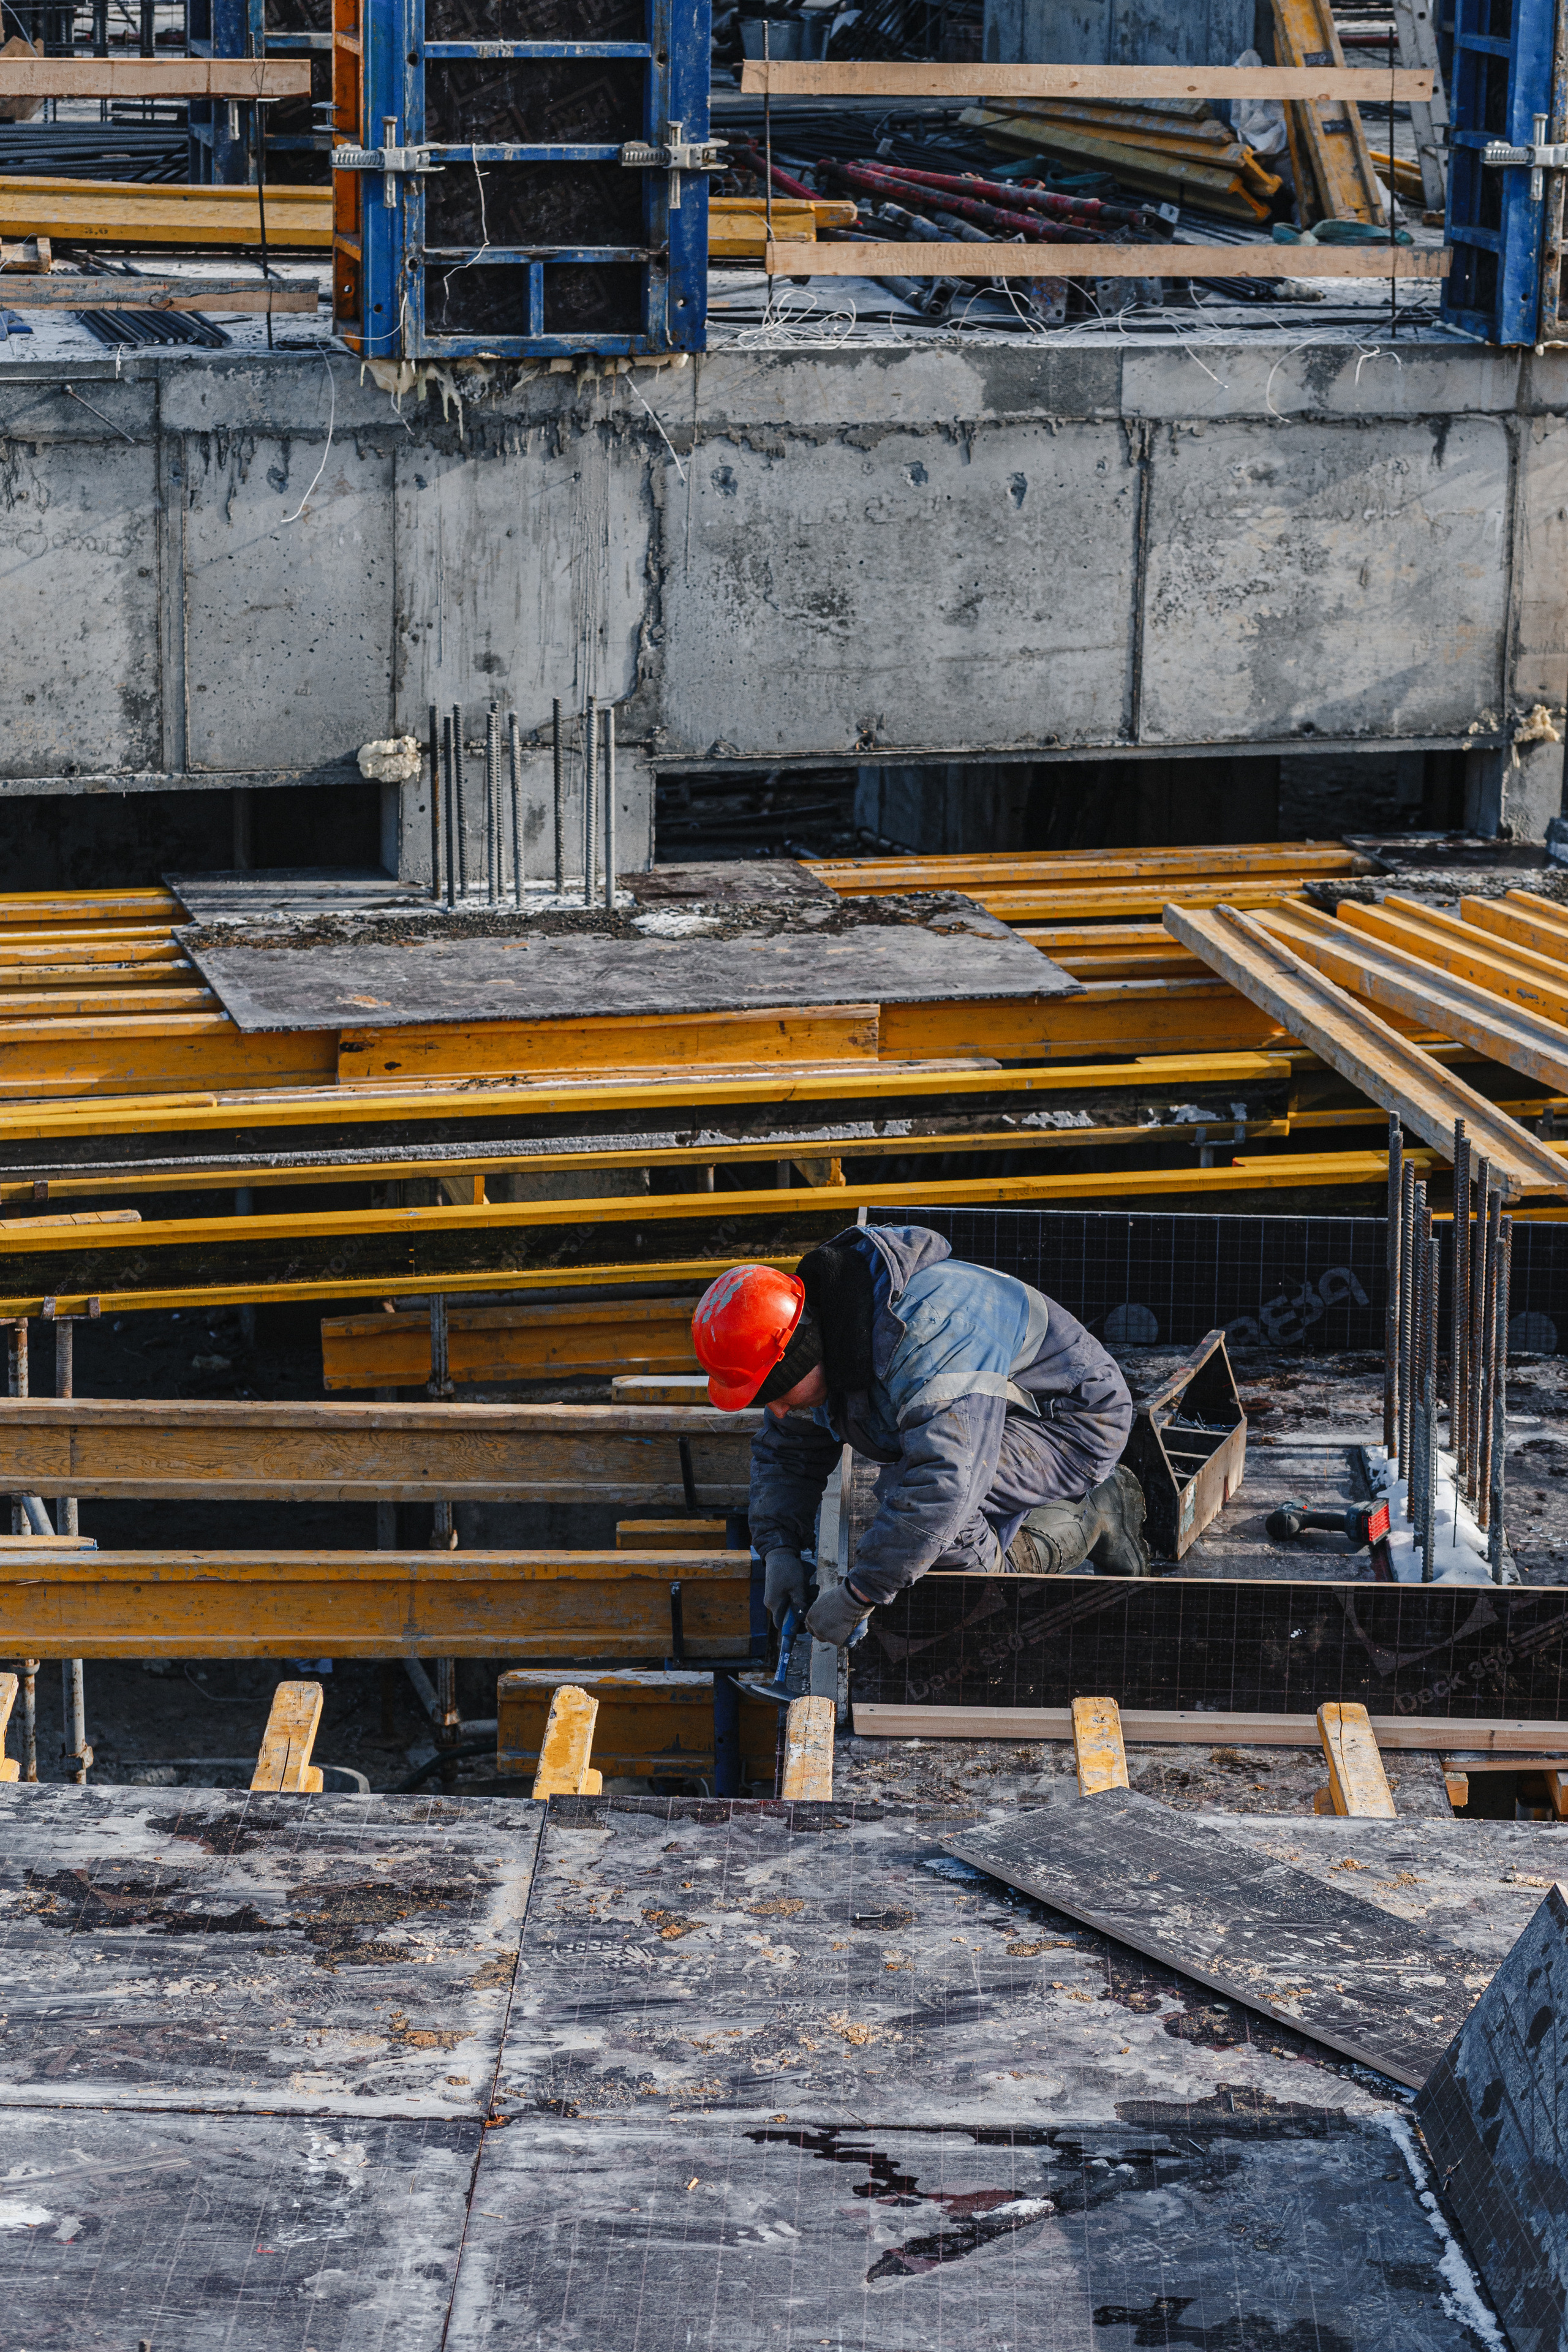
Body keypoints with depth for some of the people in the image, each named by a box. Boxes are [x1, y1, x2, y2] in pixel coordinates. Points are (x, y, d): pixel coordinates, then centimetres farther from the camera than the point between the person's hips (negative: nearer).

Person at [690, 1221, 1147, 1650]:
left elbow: (945, 1479, -46)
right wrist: (780, 1549, -8)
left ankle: (1083, 1526, -8)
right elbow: (785, 1450, 10)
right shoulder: (814, 1330, -7)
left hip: (1073, 1420, -10)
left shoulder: (922, 1329, -37)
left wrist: (857, 1596, -41)